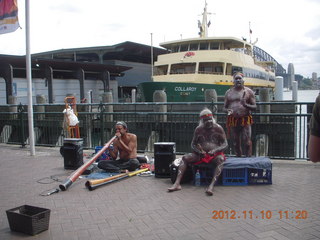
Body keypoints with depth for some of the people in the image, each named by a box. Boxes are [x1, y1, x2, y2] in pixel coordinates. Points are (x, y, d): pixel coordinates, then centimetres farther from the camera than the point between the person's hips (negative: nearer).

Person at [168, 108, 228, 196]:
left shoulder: (218, 128, 0)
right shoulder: (198, 129, 7)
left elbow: (225, 144, -3)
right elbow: (193, 144, 12)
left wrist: (215, 150, -22)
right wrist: (199, 151, -11)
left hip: (215, 155, -3)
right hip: (201, 154, 3)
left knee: (220, 159, -37)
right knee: (185, 157, -19)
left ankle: (212, 185, -49)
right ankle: (177, 183, -31)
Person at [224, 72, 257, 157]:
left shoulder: (248, 91, 6)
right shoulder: (229, 92, 12)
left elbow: (254, 107, 3)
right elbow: (225, 107, 15)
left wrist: (246, 105, -16)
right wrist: (228, 110, -8)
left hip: (245, 120, -2)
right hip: (233, 121, 3)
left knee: (247, 142, -10)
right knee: (236, 143, 8)